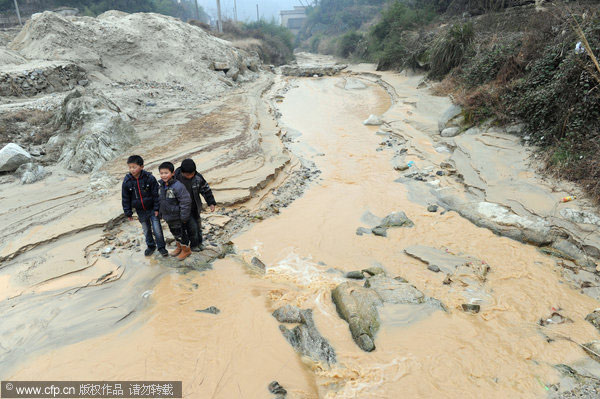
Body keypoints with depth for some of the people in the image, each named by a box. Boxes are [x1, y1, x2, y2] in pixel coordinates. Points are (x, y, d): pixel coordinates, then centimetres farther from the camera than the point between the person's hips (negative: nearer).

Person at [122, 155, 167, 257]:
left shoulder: (149, 178, -16)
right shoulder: (127, 181, -9)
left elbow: (156, 194, -9)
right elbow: (125, 199, 0)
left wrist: (156, 208, -8)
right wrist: (128, 213, 2)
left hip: (152, 209, -2)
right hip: (140, 211, 3)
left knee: (157, 229, 1)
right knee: (146, 230, 16)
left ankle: (161, 247, 20)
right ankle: (151, 246, 36)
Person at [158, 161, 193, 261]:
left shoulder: (178, 186, -26)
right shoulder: (162, 186, 1)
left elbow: (186, 202, -24)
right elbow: (161, 201, 16)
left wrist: (184, 217, -20)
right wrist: (161, 213, 19)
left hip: (178, 218, -8)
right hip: (168, 217, 8)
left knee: (182, 234, 9)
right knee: (175, 233, 23)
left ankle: (186, 250, 28)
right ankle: (179, 247, 44)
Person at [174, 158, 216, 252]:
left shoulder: (198, 177, -12)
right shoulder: (176, 178, -20)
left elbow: (206, 189, 1)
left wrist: (211, 203, -2)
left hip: (195, 207, 4)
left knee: (198, 225, 16)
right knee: (192, 226, -6)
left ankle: (199, 243, 37)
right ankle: (193, 245, 17)